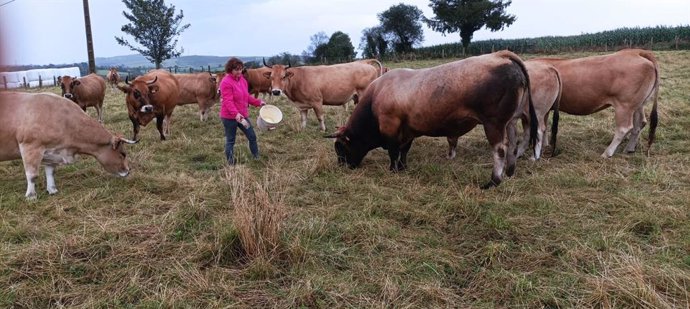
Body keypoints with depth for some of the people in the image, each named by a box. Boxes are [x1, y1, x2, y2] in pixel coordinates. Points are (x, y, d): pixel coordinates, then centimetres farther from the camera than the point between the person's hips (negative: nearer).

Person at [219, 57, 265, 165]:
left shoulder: (242, 79, 7)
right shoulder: (226, 82, -18)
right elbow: (228, 101, -26)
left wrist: (258, 102, 10)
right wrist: (236, 114, -37)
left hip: (243, 115, 8)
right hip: (229, 117, -8)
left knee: (252, 136, 13)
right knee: (230, 141, 5)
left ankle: (257, 158, 30)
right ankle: (230, 162, 18)